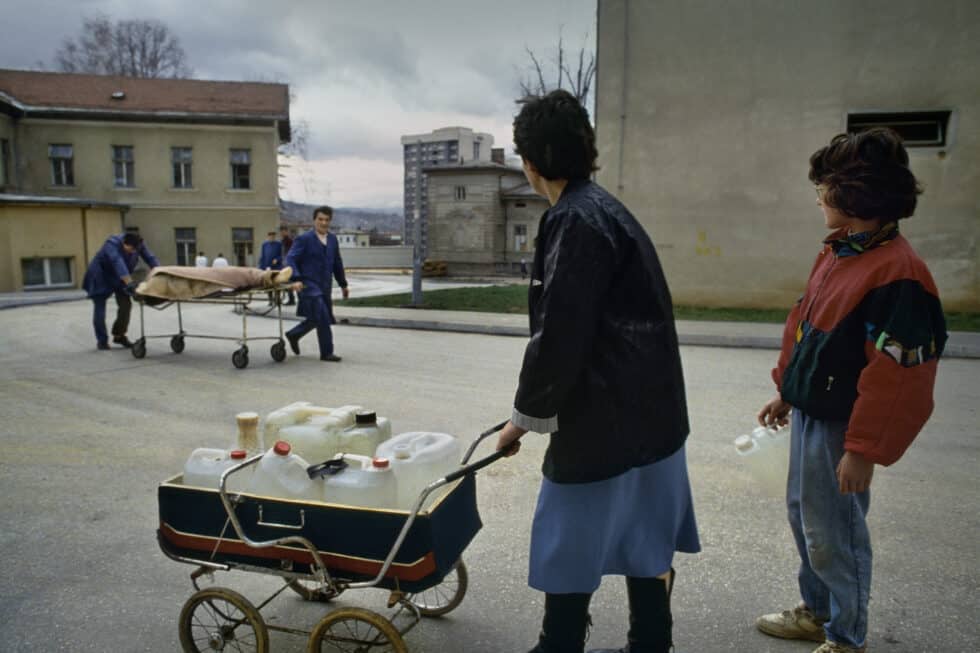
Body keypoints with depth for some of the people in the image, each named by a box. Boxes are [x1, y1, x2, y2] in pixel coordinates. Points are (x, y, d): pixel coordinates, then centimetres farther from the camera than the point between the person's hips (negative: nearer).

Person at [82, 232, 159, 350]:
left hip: (118, 277, 5)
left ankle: (119, 335, 10)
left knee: (126, 305, -4)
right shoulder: (112, 244, -36)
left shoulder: (138, 244, -20)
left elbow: (150, 258, -22)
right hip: (101, 276, -5)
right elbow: (118, 263, -48)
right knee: (99, 307, -4)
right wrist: (130, 282, -60)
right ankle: (101, 340, 4)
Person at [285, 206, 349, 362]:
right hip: (309, 285, -7)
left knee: (317, 319, 13)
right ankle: (327, 352, 1)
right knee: (323, 318, -11)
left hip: (325, 287, 7)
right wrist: (296, 279, -28)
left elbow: (337, 263, 19)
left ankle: (293, 335, 36)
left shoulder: (332, 239, 12)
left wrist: (343, 284, 21)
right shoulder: (304, 239, -5)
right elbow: (290, 259, -13)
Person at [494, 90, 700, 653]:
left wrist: (526, 415, -7)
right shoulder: (605, 210, 12)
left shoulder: (576, 222, -18)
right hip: (650, 412, 10)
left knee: (569, 553, 7)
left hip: (605, 422, -10)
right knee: (645, 547, 19)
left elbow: (559, 337, -21)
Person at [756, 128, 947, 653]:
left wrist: (863, 449, -20)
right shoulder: (837, 253, 6)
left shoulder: (897, 273, -23)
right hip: (809, 413, 9)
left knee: (833, 534, 7)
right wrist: (786, 390, 17)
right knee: (803, 517, 22)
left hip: (838, 427, -9)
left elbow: (897, 378, -24)